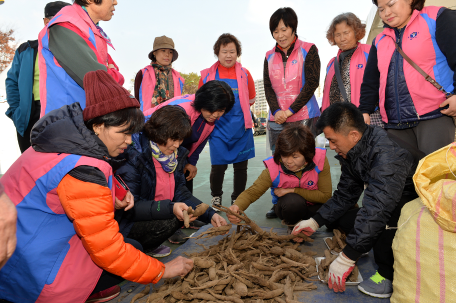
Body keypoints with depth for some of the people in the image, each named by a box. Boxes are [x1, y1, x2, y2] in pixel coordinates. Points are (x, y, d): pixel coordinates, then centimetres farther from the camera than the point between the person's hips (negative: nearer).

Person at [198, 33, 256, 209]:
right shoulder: (208, 75, 4)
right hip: (218, 127, -1)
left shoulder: (244, 74, 6)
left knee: (241, 166, 7)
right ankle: (216, 197, 25)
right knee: (218, 166, -3)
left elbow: (251, 99, 14)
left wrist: (236, 107, 3)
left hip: (241, 127, 2)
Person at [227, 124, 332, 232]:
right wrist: (237, 206, -49)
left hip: (313, 205, 3)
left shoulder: (320, 160, -24)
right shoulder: (273, 169, -25)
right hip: (288, 206, -2)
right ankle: (292, 225, -2)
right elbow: (251, 193, -26)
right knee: (293, 201, -38)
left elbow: (326, 195, -20)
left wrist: (293, 190, -25)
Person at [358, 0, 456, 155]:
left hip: (434, 115, -4)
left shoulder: (435, 19, 4)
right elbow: (370, 82, 20)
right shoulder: (379, 41, 18)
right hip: (395, 124, 5)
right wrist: (365, 110, 11)